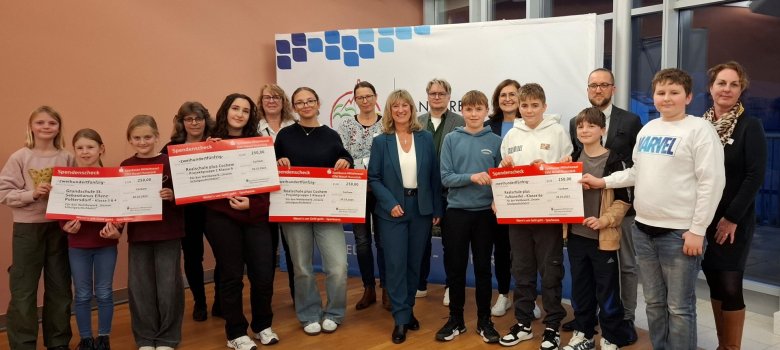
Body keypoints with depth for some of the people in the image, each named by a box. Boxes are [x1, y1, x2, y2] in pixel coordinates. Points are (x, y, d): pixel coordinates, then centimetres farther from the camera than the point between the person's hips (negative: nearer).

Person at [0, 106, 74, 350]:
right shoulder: (20, 158, -5)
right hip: (27, 229, -2)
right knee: (23, 291, 3)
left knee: (60, 289, 12)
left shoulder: (67, 158, 1)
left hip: (59, 227, 2)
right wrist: (32, 194, -20)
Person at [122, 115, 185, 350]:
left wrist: (172, 195, -25)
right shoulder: (125, 166, 5)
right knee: (139, 287, 8)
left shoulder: (170, 162, -5)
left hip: (168, 233, -3)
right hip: (138, 234, 3)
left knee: (168, 286, 4)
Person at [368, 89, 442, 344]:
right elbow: (373, 178, -3)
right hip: (392, 211, -2)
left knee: (414, 263, 11)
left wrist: (437, 209, 1)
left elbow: (434, 176, 4)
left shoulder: (426, 138, 3)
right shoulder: (381, 141, -1)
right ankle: (400, 318, 8)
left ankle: (408, 310, 27)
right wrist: (390, 203, -15)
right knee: (395, 264, -2)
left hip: (421, 209, 2)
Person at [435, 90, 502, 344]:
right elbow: (445, 178, -6)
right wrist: (471, 177, -20)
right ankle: (456, 319, 23)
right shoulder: (451, 139, -1)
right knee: (455, 268, 8)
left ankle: (484, 321, 23)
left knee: (483, 268, 10)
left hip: (485, 212, 0)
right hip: (457, 211, 0)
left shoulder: (496, 141, 1)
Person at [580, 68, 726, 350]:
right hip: (643, 229, 6)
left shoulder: (699, 129, -7)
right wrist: (603, 182, 11)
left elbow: (712, 182, -12)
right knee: (654, 302, 16)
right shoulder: (648, 129, 13)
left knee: (679, 307, 2)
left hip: (679, 232, -6)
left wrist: (697, 230, -15)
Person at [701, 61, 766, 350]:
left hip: (734, 220, -4)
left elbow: (755, 176, -10)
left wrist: (732, 217, -15)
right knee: (714, 282, 10)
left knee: (730, 285, -4)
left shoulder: (750, 126, -4)